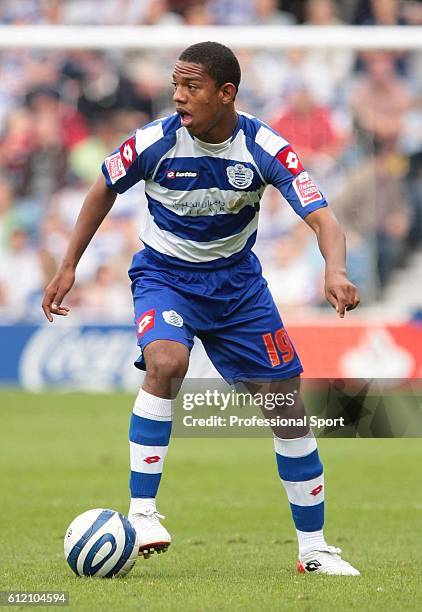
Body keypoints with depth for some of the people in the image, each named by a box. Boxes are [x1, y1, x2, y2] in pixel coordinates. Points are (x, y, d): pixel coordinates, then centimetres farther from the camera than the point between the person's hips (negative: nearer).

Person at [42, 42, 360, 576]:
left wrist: (335, 271, -44)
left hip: (235, 280, 2)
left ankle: (313, 548, 13)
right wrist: (68, 267, 2)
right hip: (164, 275, -2)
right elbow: (104, 190, 1)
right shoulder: (155, 142, -18)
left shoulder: (264, 149, -19)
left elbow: (321, 217, -23)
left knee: (286, 405, 0)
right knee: (165, 362, -34)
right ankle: (141, 511, -27)